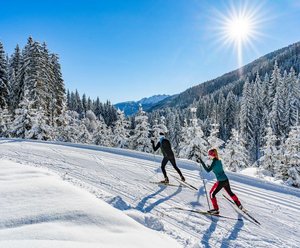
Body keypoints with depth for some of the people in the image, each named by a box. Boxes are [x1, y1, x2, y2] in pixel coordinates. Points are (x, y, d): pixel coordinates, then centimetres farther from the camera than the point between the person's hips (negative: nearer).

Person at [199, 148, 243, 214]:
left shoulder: (214, 162, -17)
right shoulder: (219, 160, 7)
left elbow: (208, 170, -24)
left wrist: (202, 162, -23)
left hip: (220, 182, -9)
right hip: (226, 180, 9)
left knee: (212, 194, 3)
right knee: (230, 192, 28)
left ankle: (216, 209, 6)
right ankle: (239, 205, 42)